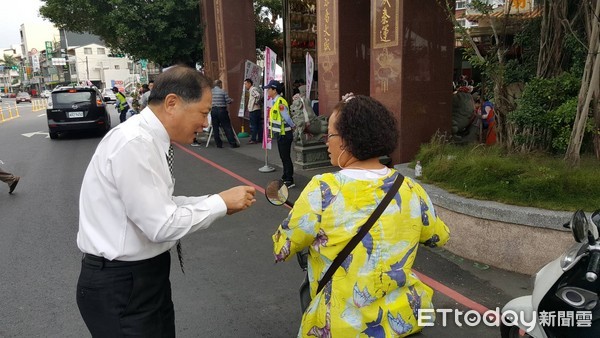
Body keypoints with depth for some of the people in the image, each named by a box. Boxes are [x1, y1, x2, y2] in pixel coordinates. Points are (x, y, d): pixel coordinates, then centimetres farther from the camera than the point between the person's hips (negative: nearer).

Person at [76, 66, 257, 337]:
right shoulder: (135, 144, -25)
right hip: (120, 286, -9)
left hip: (146, 274, 9)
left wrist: (216, 203, 1)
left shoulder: (148, 140, 4)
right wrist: (220, 203, -16)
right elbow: (162, 225, -26)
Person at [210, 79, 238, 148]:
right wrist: (231, 100, 15)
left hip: (213, 111, 4)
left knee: (215, 128, 8)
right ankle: (233, 143, 1)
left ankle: (219, 144, 9)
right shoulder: (223, 91, -5)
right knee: (227, 127, 0)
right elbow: (228, 101, -6)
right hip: (221, 110, -3)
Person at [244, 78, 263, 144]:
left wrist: (256, 102, -18)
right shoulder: (251, 90, 18)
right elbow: (260, 95, 22)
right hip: (257, 110, 10)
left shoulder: (253, 89, -13)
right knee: (258, 125, 10)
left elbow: (258, 95, -30)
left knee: (253, 125, -5)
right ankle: (260, 138, 14)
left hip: (254, 110, -10)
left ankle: (253, 139, -3)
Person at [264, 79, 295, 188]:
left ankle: (289, 181, 4)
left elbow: (286, 117, -24)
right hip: (280, 134, 10)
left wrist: (293, 126, -11)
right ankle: (285, 177, 31)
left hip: (284, 134, -10)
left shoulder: (280, 102, -21)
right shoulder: (275, 101, 10)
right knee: (283, 157, 19)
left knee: (286, 157, -3)